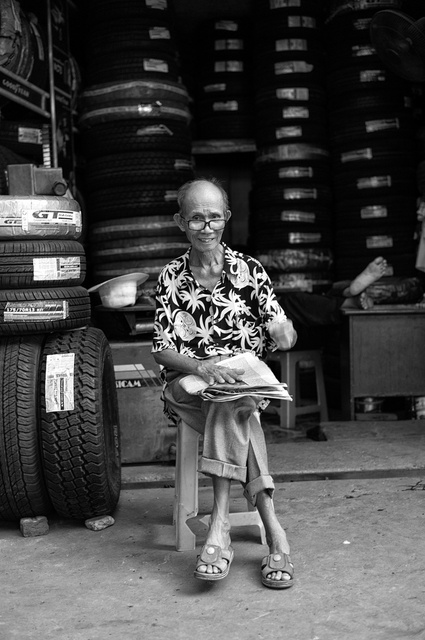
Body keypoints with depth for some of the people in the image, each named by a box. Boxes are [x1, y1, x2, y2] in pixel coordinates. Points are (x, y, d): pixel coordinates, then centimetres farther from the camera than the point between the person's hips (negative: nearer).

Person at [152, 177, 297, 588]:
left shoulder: (249, 270, 7)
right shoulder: (171, 278, 6)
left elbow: (281, 330, 7)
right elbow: (161, 350, -2)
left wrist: (282, 329, -20)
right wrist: (201, 367, -23)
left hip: (245, 380, 0)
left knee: (227, 404, -37)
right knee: (235, 414, -34)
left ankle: (220, 527, -37)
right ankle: (273, 531, -34)